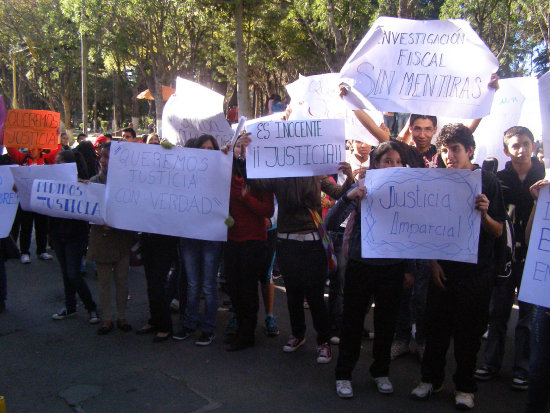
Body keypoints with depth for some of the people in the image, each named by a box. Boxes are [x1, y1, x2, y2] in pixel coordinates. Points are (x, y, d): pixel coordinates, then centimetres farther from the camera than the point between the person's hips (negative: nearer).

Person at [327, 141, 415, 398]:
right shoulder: (361, 189, -8)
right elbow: (330, 223, -17)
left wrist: (409, 269, 6)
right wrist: (348, 198, -33)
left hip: (392, 269, 2)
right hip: (360, 267, -2)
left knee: (386, 322, 14)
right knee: (352, 321, 6)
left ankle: (381, 372, 34)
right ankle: (344, 374, 23)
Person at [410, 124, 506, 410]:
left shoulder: (487, 181, -3)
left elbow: (498, 231, -2)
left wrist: (484, 214, -22)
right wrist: (433, 262, 1)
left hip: (476, 271, -2)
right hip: (443, 269, 2)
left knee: (469, 332, 6)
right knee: (436, 326, 8)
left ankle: (465, 386, 24)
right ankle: (431, 379, 26)